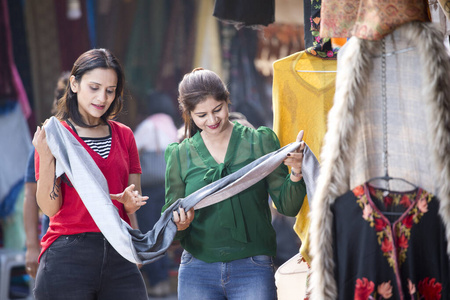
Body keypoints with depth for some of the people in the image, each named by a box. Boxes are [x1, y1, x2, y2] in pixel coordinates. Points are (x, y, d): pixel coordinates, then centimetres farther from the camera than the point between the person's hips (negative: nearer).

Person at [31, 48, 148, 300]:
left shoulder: (124, 135, 14)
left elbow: (136, 196, 16)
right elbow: (50, 207, -4)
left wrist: (130, 201, -7)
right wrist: (46, 158, -16)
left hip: (118, 255, 4)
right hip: (68, 257, -4)